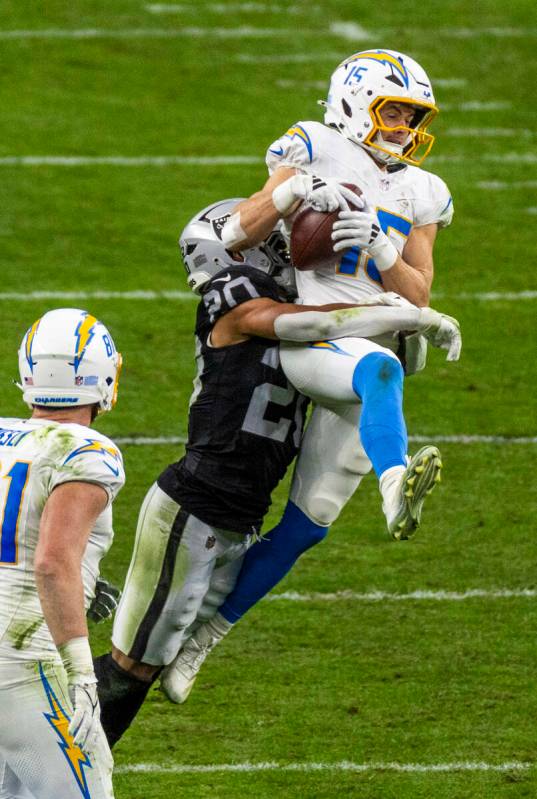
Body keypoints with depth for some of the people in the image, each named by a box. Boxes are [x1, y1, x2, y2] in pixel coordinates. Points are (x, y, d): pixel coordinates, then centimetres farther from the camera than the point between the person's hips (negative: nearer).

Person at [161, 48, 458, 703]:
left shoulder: (419, 196, 18)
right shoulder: (318, 154, 5)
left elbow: (417, 295, 9)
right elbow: (237, 235, -2)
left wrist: (378, 250, -9)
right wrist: (292, 190, -18)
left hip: (373, 348, 5)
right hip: (307, 336, -5)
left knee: (307, 521, 3)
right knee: (379, 369, -39)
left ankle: (203, 634, 16)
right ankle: (396, 490, -68)